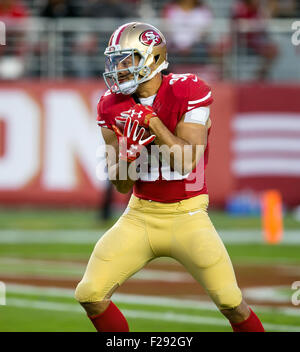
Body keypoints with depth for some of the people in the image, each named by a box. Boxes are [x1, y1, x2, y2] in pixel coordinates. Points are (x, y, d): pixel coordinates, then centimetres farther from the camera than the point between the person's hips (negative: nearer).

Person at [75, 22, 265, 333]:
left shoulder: (188, 92, -14)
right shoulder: (113, 106, 0)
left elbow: (186, 164, -21)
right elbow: (122, 185, 1)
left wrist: (152, 122, -25)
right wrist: (126, 154, -19)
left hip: (186, 214, -4)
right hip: (140, 214, 4)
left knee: (231, 303, -13)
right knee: (90, 294, -8)